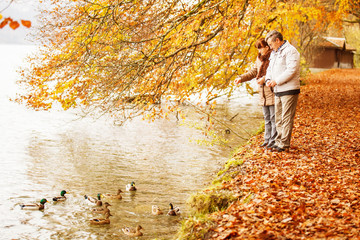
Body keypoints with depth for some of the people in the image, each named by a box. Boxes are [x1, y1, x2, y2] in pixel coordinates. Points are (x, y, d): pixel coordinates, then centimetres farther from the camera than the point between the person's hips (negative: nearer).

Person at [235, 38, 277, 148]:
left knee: (274, 118, -3)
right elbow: (253, 72, 19)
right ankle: (267, 139, 22)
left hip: (273, 91, -9)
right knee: (267, 118, 15)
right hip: (263, 93, 9)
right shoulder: (259, 58, 14)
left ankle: (274, 140, 2)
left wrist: (265, 78, -23)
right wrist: (241, 78, 7)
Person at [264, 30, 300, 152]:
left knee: (287, 119, -5)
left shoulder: (290, 51, -10)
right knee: (278, 118, 13)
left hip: (289, 90, -9)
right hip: (278, 91, 9)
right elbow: (270, 69, 24)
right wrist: (268, 79, 2)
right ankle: (279, 141, 22)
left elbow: (291, 70, -20)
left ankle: (284, 144, -2)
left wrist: (276, 81, -18)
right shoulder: (274, 53, 19)